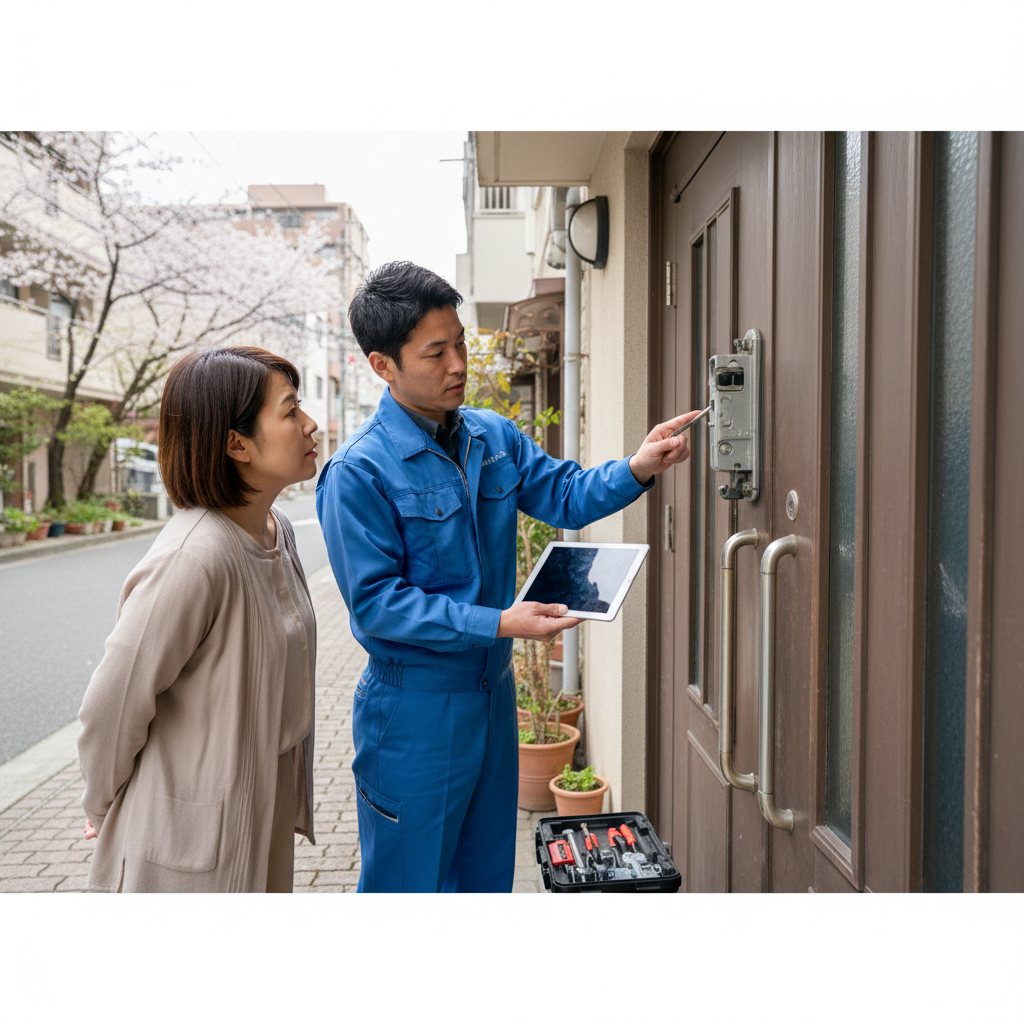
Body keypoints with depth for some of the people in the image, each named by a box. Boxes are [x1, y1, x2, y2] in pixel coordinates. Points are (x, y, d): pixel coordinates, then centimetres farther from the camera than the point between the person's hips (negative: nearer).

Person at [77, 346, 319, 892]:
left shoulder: (277, 530, -2)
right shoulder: (194, 556, -29)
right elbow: (113, 704, -20)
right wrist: (102, 808, -4)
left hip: (266, 804, 8)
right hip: (194, 830, -8)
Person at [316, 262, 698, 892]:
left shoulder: (495, 436, 1)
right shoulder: (358, 472, -19)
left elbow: (565, 496, 5)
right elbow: (376, 603, -20)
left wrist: (637, 470, -14)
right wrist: (498, 623, -25)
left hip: (494, 690, 7)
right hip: (414, 705, -6)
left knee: (488, 872, 24)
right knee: (409, 881, 12)